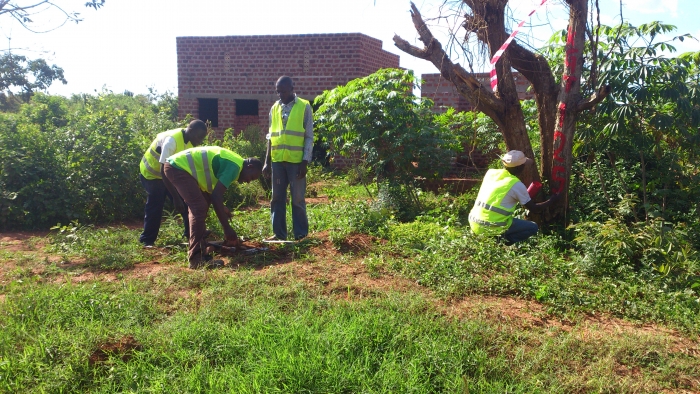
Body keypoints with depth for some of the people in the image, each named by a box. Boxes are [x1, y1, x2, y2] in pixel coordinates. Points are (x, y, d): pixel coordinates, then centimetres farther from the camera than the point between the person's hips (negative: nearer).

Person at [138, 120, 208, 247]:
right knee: (155, 206, -10)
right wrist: (176, 197, -37)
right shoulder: (171, 140, -35)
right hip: (152, 173, -7)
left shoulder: (190, 142, -11)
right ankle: (146, 240, 3)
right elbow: (164, 171, -36)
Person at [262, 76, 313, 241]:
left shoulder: (304, 107, -1)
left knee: (298, 198, 1)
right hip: (277, 160, 4)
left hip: (296, 160, -4)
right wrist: (267, 161, 9)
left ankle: (301, 234, 10)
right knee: (277, 198, 7)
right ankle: (279, 233, 16)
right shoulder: (274, 108, 11)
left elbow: (309, 137, -4)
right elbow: (271, 136, 14)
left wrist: (305, 162, -10)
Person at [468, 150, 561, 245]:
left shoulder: (490, 173, 8)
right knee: (533, 227, 12)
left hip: (474, 224, 6)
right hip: (493, 226, -6)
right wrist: (552, 200, 21)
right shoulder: (517, 185, -6)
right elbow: (533, 208, 6)